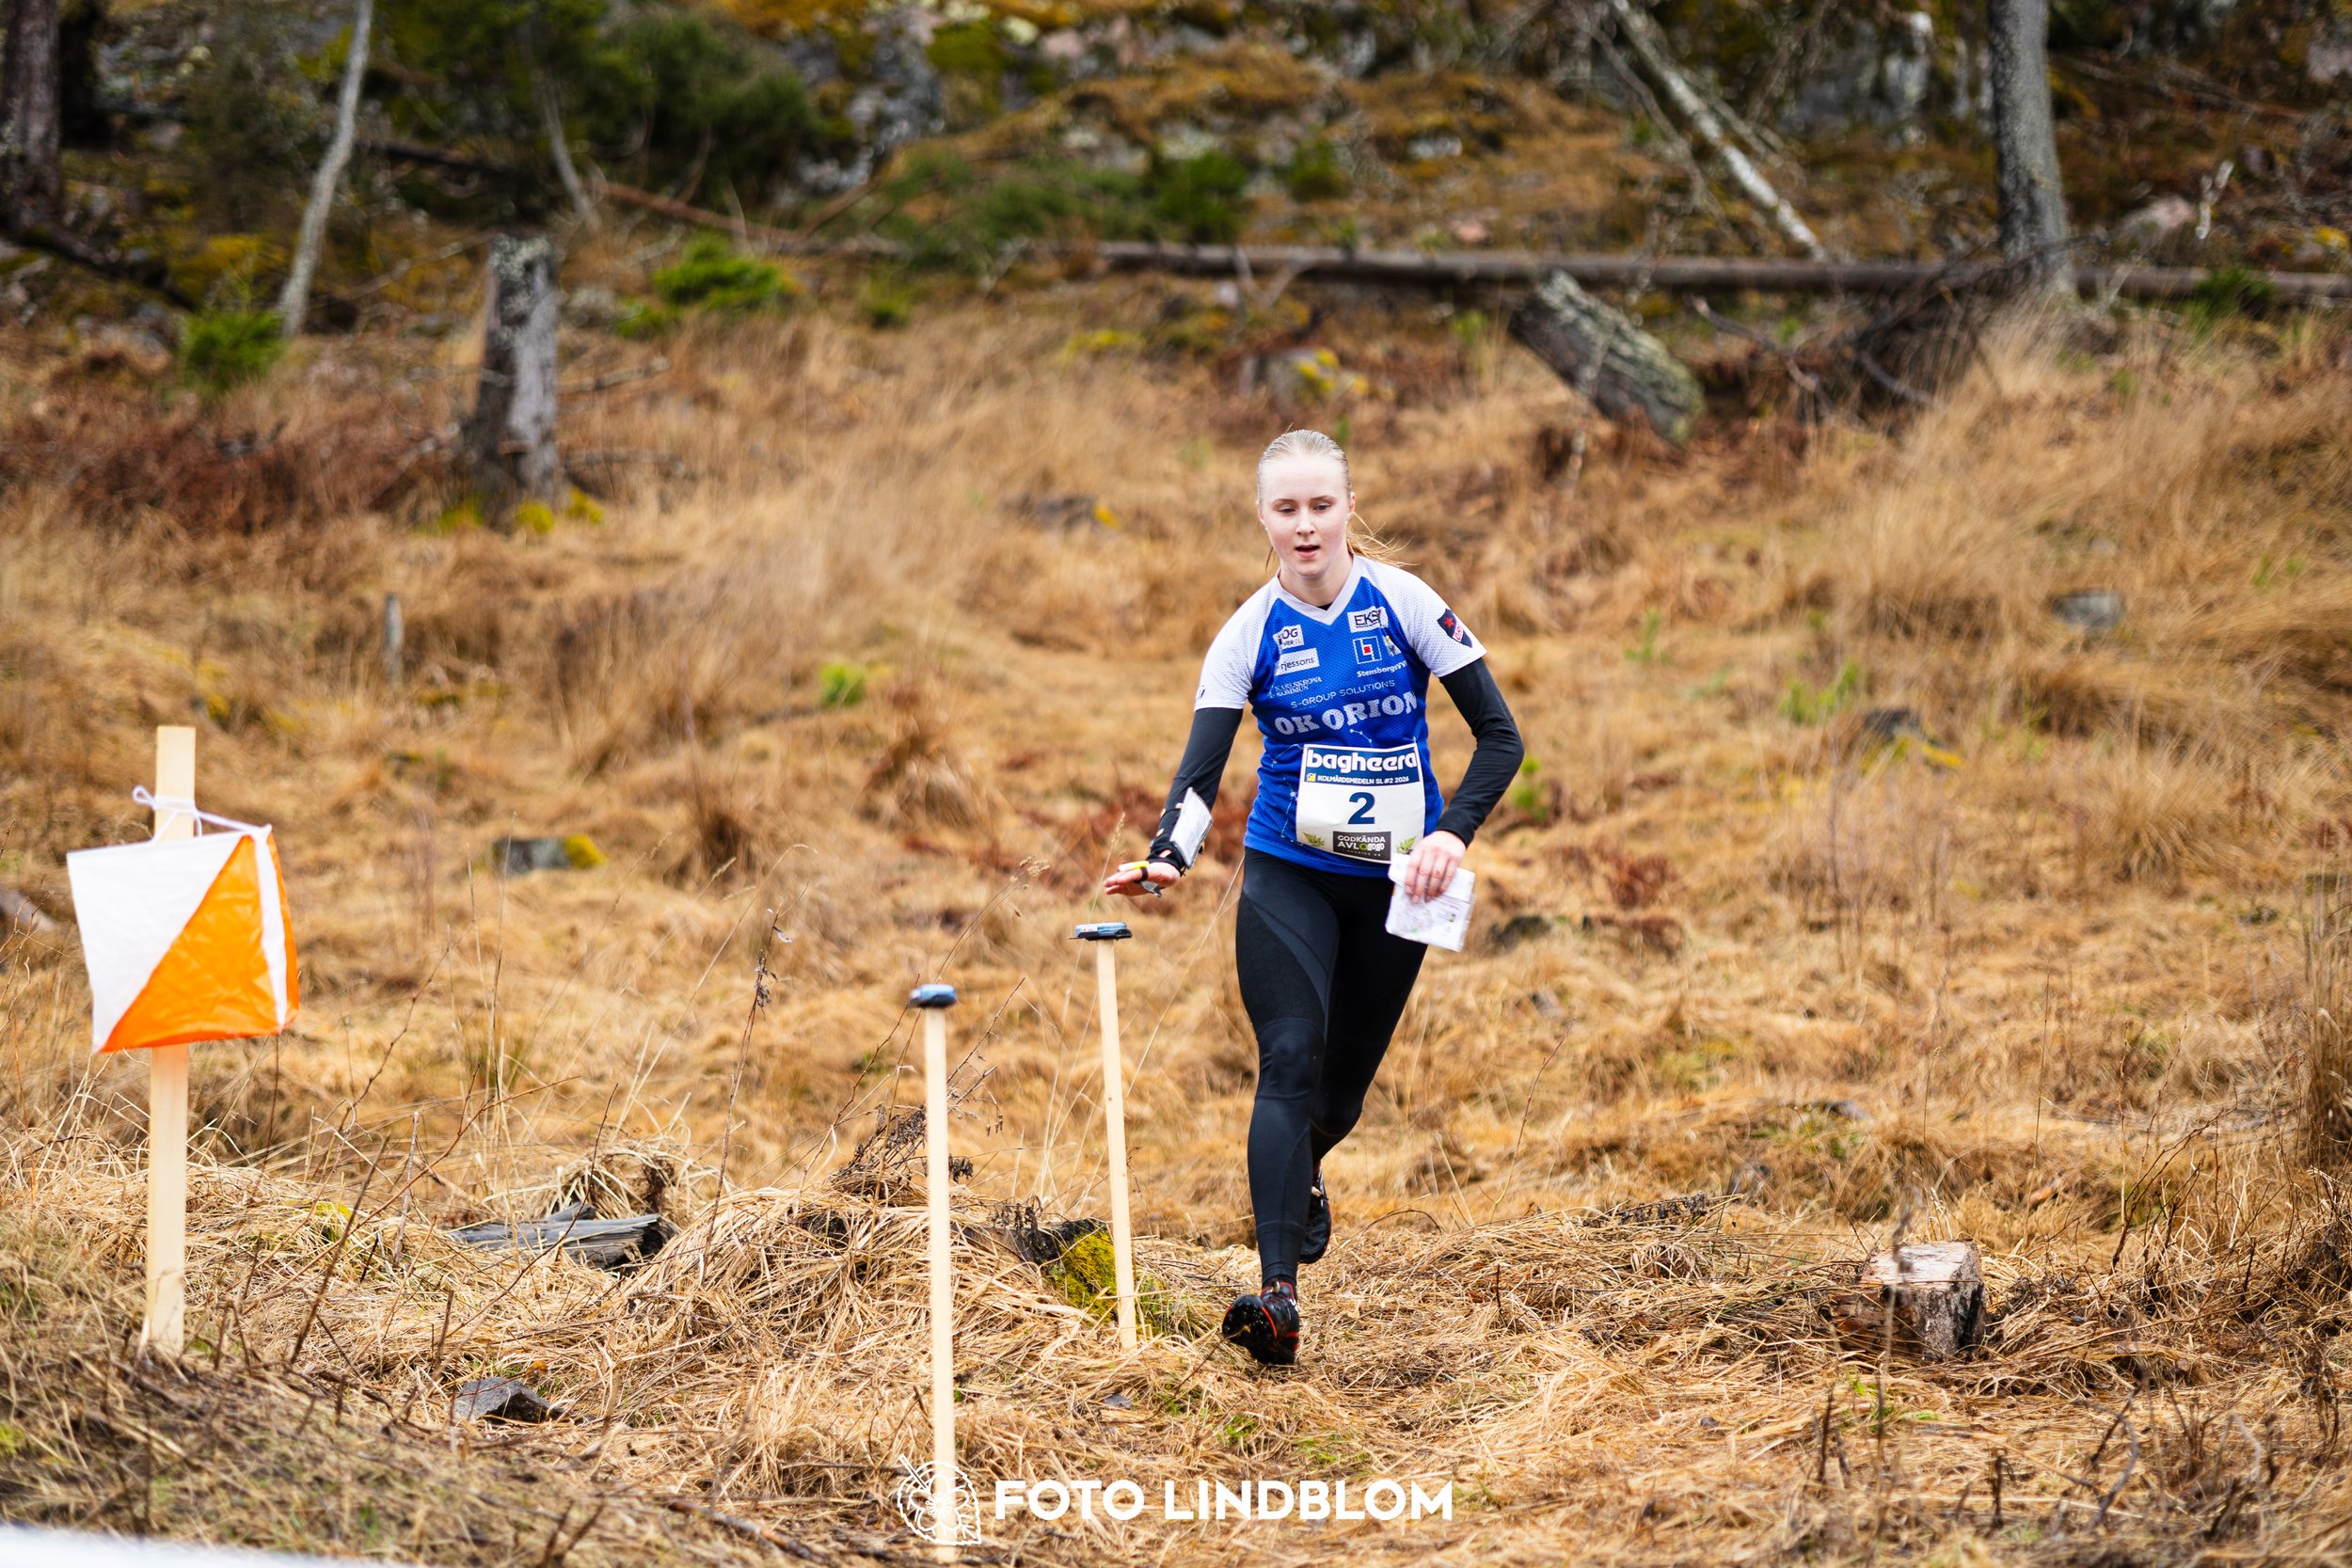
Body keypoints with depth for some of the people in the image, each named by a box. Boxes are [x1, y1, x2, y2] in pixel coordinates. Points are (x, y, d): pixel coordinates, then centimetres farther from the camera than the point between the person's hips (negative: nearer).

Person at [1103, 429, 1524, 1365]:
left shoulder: (1403, 603, -7)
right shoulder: (1249, 635, -6)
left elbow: (1501, 736, -3)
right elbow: (1202, 767, -14)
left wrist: (1453, 832, -18)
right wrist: (1168, 858, -33)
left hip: (1392, 881, 1)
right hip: (1288, 875, -1)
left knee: (1343, 1086, 8)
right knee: (1290, 1060, -20)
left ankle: (1299, 1171, 46)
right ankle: (1278, 1293, -26)